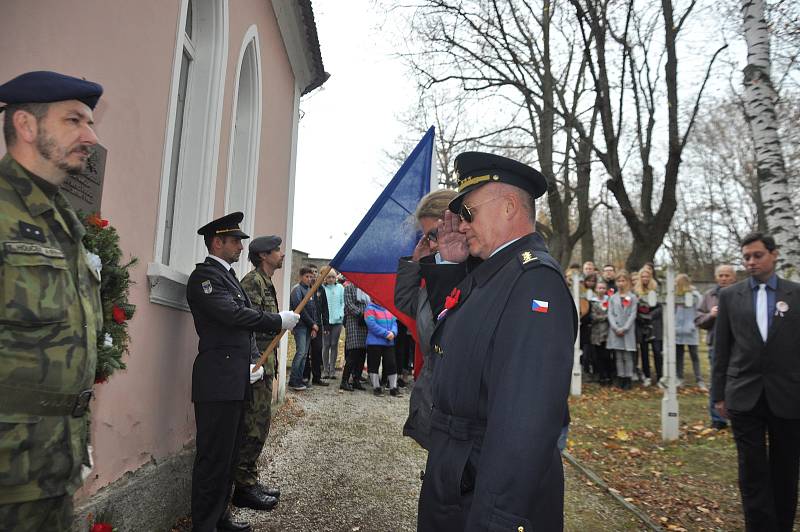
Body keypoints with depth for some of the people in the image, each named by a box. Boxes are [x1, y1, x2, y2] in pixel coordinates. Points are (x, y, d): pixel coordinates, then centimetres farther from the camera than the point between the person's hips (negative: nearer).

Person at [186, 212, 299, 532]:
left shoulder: (227, 275, 19)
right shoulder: (205, 275, -10)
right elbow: (234, 314, -22)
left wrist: (255, 360, 6)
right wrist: (279, 321, -12)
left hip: (236, 381, 9)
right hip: (218, 382, -9)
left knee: (229, 455, 16)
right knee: (214, 457, -1)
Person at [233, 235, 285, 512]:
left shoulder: (266, 283, 18)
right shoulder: (253, 281, -12)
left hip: (264, 365, 10)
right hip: (256, 364, -10)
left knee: (259, 424, 14)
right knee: (254, 427, -3)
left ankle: (250, 481, 24)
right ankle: (244, 488, 7)